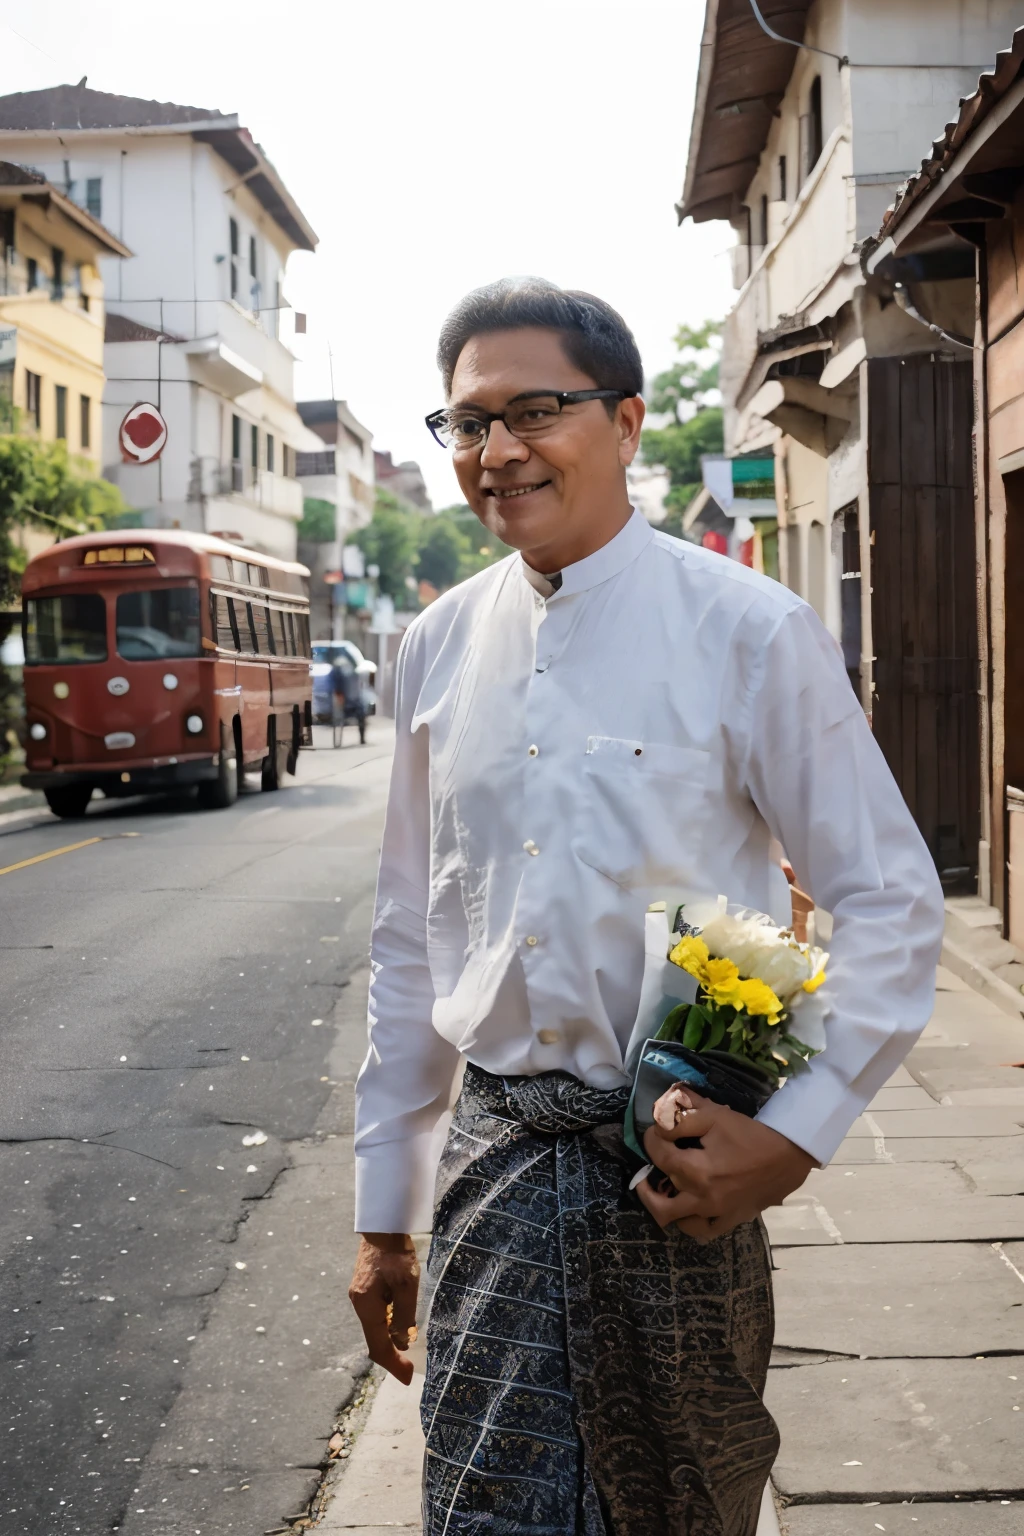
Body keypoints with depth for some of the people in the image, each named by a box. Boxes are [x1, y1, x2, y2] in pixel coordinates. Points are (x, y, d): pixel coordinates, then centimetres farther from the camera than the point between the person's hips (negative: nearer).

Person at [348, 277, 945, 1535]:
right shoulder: (440, 648, 5)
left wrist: (796, 1133, -14)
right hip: (497, 1147, 3)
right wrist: (383, 1207, 12)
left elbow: (892, 902, -4)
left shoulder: (749, 633, -8)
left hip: (680, 1164, -2)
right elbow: (409, 938, 11)